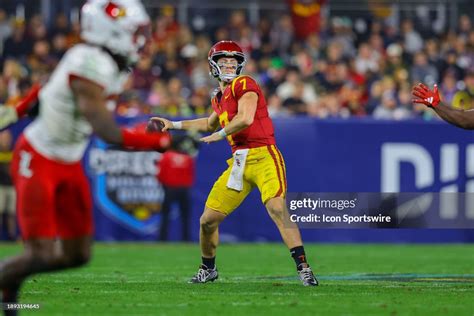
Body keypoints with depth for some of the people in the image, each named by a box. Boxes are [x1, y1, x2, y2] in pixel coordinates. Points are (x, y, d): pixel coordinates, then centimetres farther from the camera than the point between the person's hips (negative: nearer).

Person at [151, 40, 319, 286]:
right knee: (208, 220, 8)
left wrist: (220, 135, -10)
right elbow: (210, 124, 40)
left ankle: (303, 268, -26)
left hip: (263, 157, -8)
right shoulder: (220, 97, 18)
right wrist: (174, 125, 39)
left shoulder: (244, 85, -6)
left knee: (277, 210, -27)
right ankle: (208, 269, 30)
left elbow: (246, 118, -22)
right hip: (239, 162, 8)